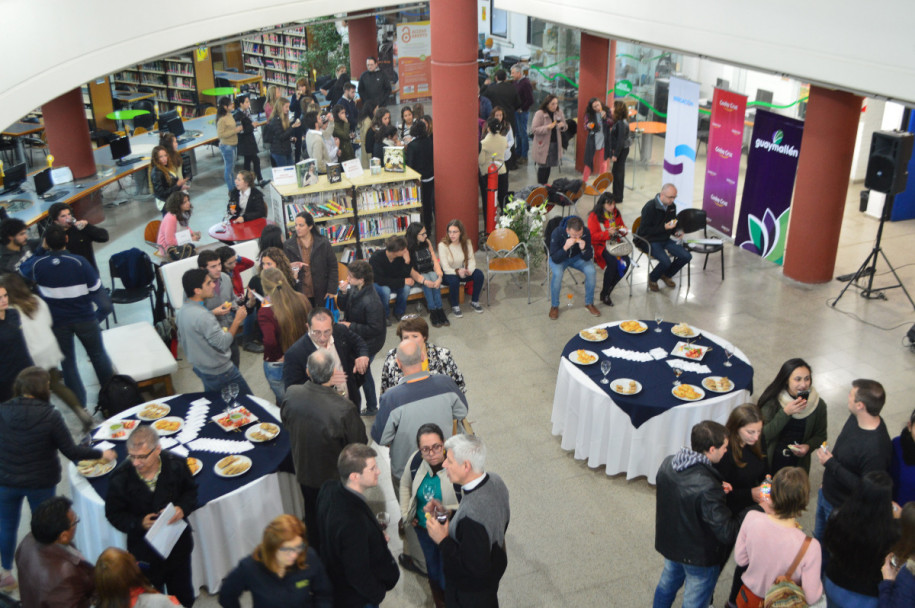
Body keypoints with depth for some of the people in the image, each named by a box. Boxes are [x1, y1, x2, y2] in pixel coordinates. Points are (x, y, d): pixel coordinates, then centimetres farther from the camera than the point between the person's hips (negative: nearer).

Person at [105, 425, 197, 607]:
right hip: (144, 551, -1)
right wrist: (139, 523, -26)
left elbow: (191, 491, 1)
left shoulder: (176, 464, -17)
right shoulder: (120, 477, -22)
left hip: (179, 544, 2)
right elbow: (114, 514, -9)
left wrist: (183, 508, -19)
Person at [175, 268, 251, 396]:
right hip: (220, 373, -10)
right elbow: (223, 344, -25)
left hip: (200, 369, 10)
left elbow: (181, 341, 15)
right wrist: (237, 320, -17)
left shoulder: (182, 312, 2)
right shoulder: (203, 316, -29)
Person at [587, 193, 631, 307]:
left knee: (626, 261, -24)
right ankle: (604, 294, -17)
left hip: (615, 243, 6)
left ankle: (607, 288, -8)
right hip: (600, 245, -6)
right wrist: (607, 233, -23)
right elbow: (592, 236, -10)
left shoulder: (616, 213, 11)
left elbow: (622, 226, 25)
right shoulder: (594, 216, -7)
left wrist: (623, 230, 0)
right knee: (613, 261, -33)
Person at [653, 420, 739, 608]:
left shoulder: (668, 464, -15)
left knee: (667, 583, 31)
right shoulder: (708, 489, -38)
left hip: (668, 541, 6)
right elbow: (727, 533, -30)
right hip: (699, 555, -6)